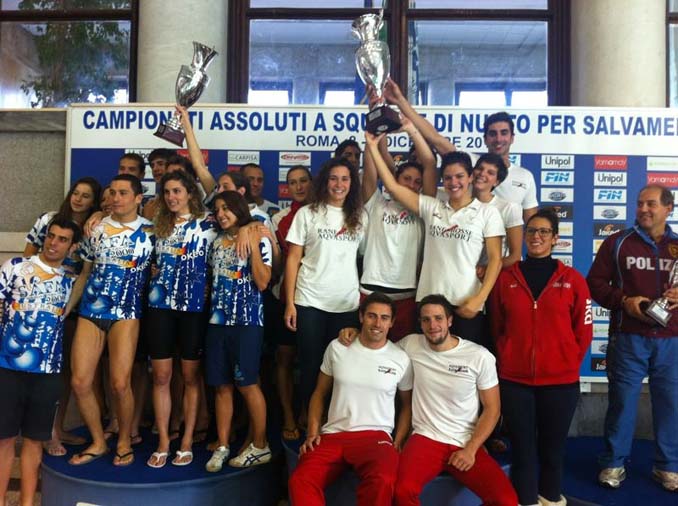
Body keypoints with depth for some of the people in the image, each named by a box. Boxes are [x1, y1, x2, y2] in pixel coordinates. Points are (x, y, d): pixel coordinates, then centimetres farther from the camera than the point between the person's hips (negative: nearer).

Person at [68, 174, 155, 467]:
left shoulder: (150, 231, 0)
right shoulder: (97, 228, 10)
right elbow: (85, 273, 16)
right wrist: (65, 308, 14)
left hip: (126, 313, -4)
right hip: (90, 311, 4)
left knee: (120, 384, -9)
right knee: (79, 382, 0)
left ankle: (124, 442, 16)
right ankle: (98, 442, 21)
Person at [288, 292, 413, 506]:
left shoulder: (401, 359, 3)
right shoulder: (337, 348, 6)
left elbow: (407, 404, 15)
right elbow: (320, 393, 14)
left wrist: (398, 443, 2)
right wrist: (312, 432, 2)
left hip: (375, 436, -1)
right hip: (332, 435, 2)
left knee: (382, 482, -35)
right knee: (300, 481, -28)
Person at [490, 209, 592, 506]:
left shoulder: (573, 280, 1)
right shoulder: (505, 278, 4)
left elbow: (584, 331, 5)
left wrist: (568, 365, 4)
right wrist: (506, 361, 7)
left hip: (560, 381, 0)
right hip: (514, 380, 1)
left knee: (552, 448, 12)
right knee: (522, 449, 7)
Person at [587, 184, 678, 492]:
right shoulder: (617, 243, 4)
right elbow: (594, 282, 1)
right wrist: (624, 301, -13)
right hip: (628, 338, -2)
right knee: (622, 400, 4)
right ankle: (613, 463, 18)